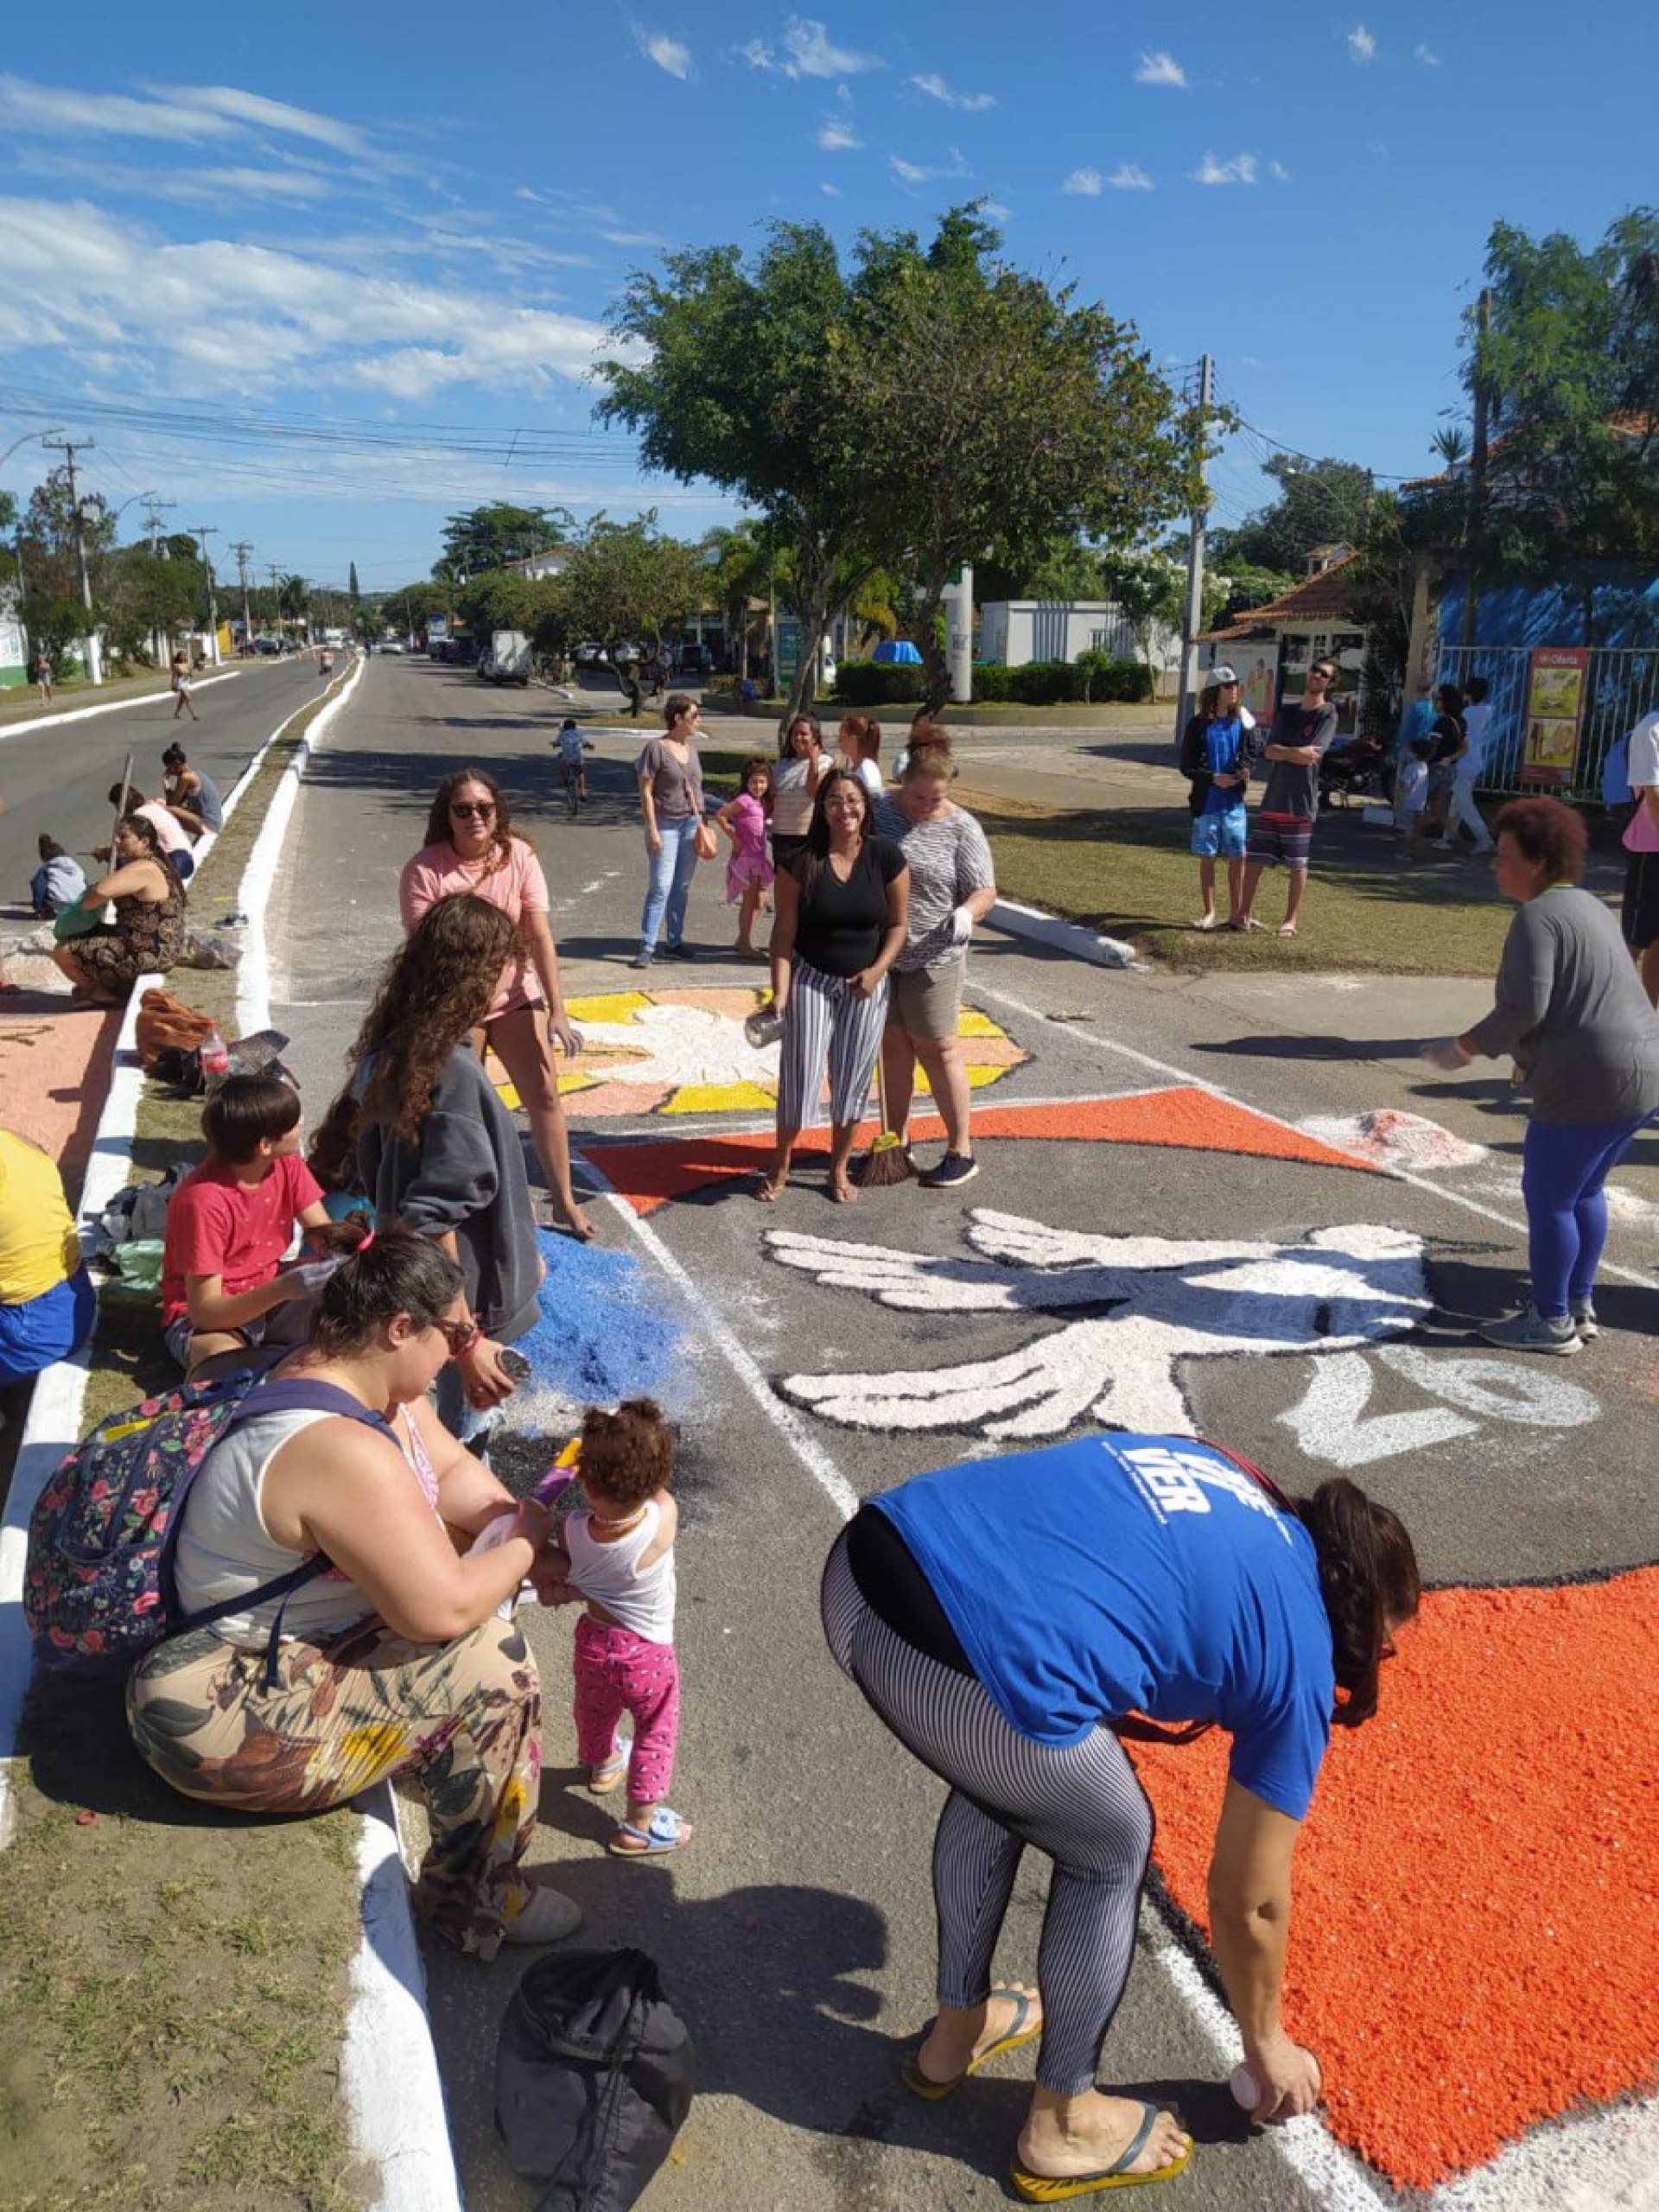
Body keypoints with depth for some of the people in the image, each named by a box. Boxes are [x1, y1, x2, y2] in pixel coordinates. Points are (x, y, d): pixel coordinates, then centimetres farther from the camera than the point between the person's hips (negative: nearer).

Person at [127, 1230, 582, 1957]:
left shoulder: (365, 1377, -2)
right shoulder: (344, 1452, -32)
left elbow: (453, 1471, 9)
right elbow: (442, 1610, -31)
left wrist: (520, 1524, -8)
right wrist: (525, 1549, -14)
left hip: (270, 1635, 11)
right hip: (228, 1712, -11)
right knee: (493, 1665, -18)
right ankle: (474, 1898, 1)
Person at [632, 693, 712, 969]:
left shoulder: (691, 745, 10)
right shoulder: (655, 747, -10)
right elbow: (645, 792, -11)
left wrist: (700, 822, 15)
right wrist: (652, 829, -15)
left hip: (690, 823, 6)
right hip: (666, 824, -6)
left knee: (682, 886, 10)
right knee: (661, 886, -8)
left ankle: (674, 941, 19)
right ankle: (647, 947, -4)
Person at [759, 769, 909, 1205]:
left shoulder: (886, 856, -7)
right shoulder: (802, 860, -10)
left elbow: (898, 923, 0)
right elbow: (785, 929, -8)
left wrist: (877, 970, -13)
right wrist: (780, 991, -14)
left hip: (865, 986, 1)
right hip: (811, 980, -1)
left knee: (852, 1079, 10)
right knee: (800, 1074, -1)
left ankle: (839, 1168, 27)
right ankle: (779, 1166, 19)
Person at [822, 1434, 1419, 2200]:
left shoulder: (1210, 1471, 27)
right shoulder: (1297, 1657, 13)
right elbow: (1247, 1901, 24)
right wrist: (1267, 2044, 41)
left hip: (864, 1561, 7)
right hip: (981, 1673, -7)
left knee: (998, 1778, 35)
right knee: (1111, 1853, 24)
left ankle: (957, 2029, 54)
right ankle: (1061, 2125, 43)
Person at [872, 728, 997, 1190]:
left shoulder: (961, 828, -9)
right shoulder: (879, 810, 0)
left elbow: (985, 891, -9)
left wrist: (967, 913, -29)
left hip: (932, 958, -4)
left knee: (937, 1049, 1)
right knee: (893, 1046, 12)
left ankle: (961, 1152, 11)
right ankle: (896, 1141, 25)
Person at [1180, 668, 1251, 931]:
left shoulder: (1239, 723, 5)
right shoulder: (1199, 725, -5)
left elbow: (1245, 754, 16)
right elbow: (1186, 766, -4)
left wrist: (1245, 769, -8)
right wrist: (1213, 778, -18)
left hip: (1234, 803, 2)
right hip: (1207, 803, -2)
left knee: (1237, 857, 2)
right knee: (1207, 858, 6)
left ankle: (1234, 913, 13)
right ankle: (1209, 913, 16)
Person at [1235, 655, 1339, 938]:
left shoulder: (1327, 714, -3)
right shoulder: (1287, 711, 14)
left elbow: (1313, 755, -16)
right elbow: (1269, 750, 1)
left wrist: (1283, 752, -7)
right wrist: (1296, 752, -16)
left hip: (1301, 801, -5)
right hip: (1272, 798, 5)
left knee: (1297, 864, 2)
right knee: (1254, 857, 5)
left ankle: (1291, 920, 11)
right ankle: (1245, 914, 14)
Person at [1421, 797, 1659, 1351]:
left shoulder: (1537, 918, -14)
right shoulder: (1587, 907, 16)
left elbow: (1523, 1010, -23)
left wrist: (1464, 1049, -11)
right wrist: (1523, 1051, 24)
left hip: (1590, 1088, -10)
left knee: (1547, 1198, 3)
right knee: (1583, 1192, 21)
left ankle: (1551, 1323, 13)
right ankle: (1579, 1307, 30)